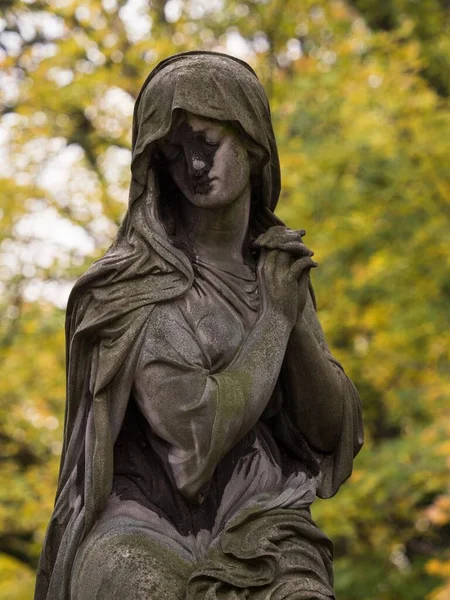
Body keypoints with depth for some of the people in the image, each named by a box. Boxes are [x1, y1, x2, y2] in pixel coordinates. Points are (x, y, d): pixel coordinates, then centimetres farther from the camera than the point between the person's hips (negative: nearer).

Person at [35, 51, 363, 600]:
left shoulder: (277, 271, 12)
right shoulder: (133, 283, -6)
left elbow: (331, 432, 8)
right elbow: (199, 430, -16)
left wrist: (295, 315, -6)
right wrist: (275, 315, -6)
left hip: (260, 524, 4)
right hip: (145, 529, -3)